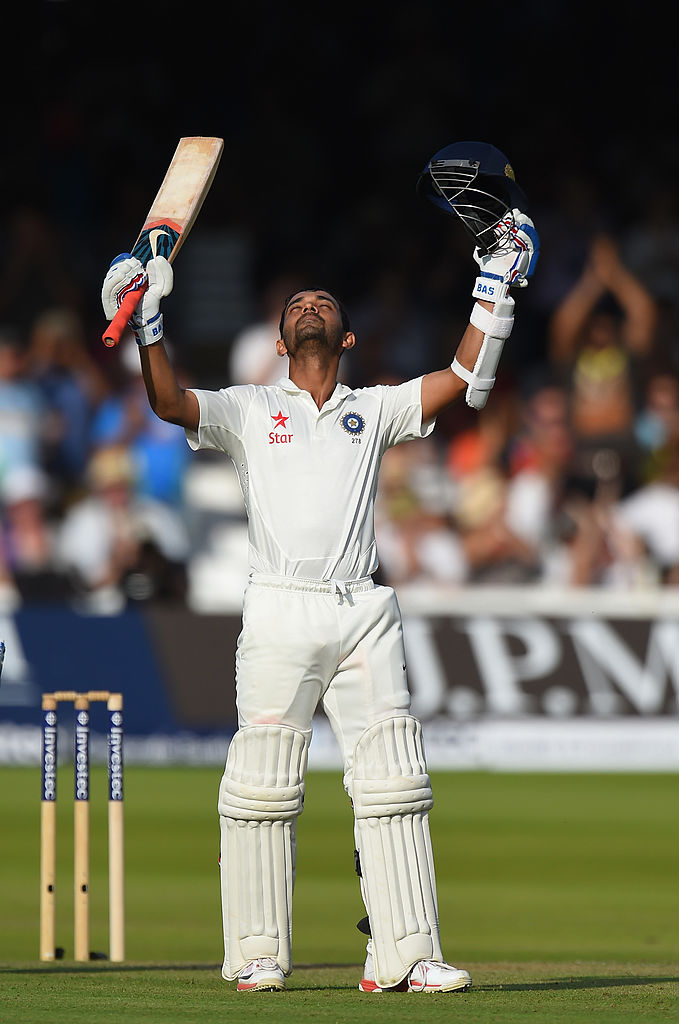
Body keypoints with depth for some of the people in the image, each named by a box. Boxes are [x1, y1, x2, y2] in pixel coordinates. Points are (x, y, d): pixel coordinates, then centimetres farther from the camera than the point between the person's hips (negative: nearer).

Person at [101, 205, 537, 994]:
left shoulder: (375, 410, 19)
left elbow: (465, 375, 12)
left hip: (364, 614, 2)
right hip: (280, 609, -2)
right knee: (264, 781, -6)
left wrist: (495, 287, 7)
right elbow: (169, 402, -1)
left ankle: (403, 953, -4)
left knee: (391, 780, -4)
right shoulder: (250, 409, 14)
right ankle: (257, 954, -2)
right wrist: (147, 325, -13)